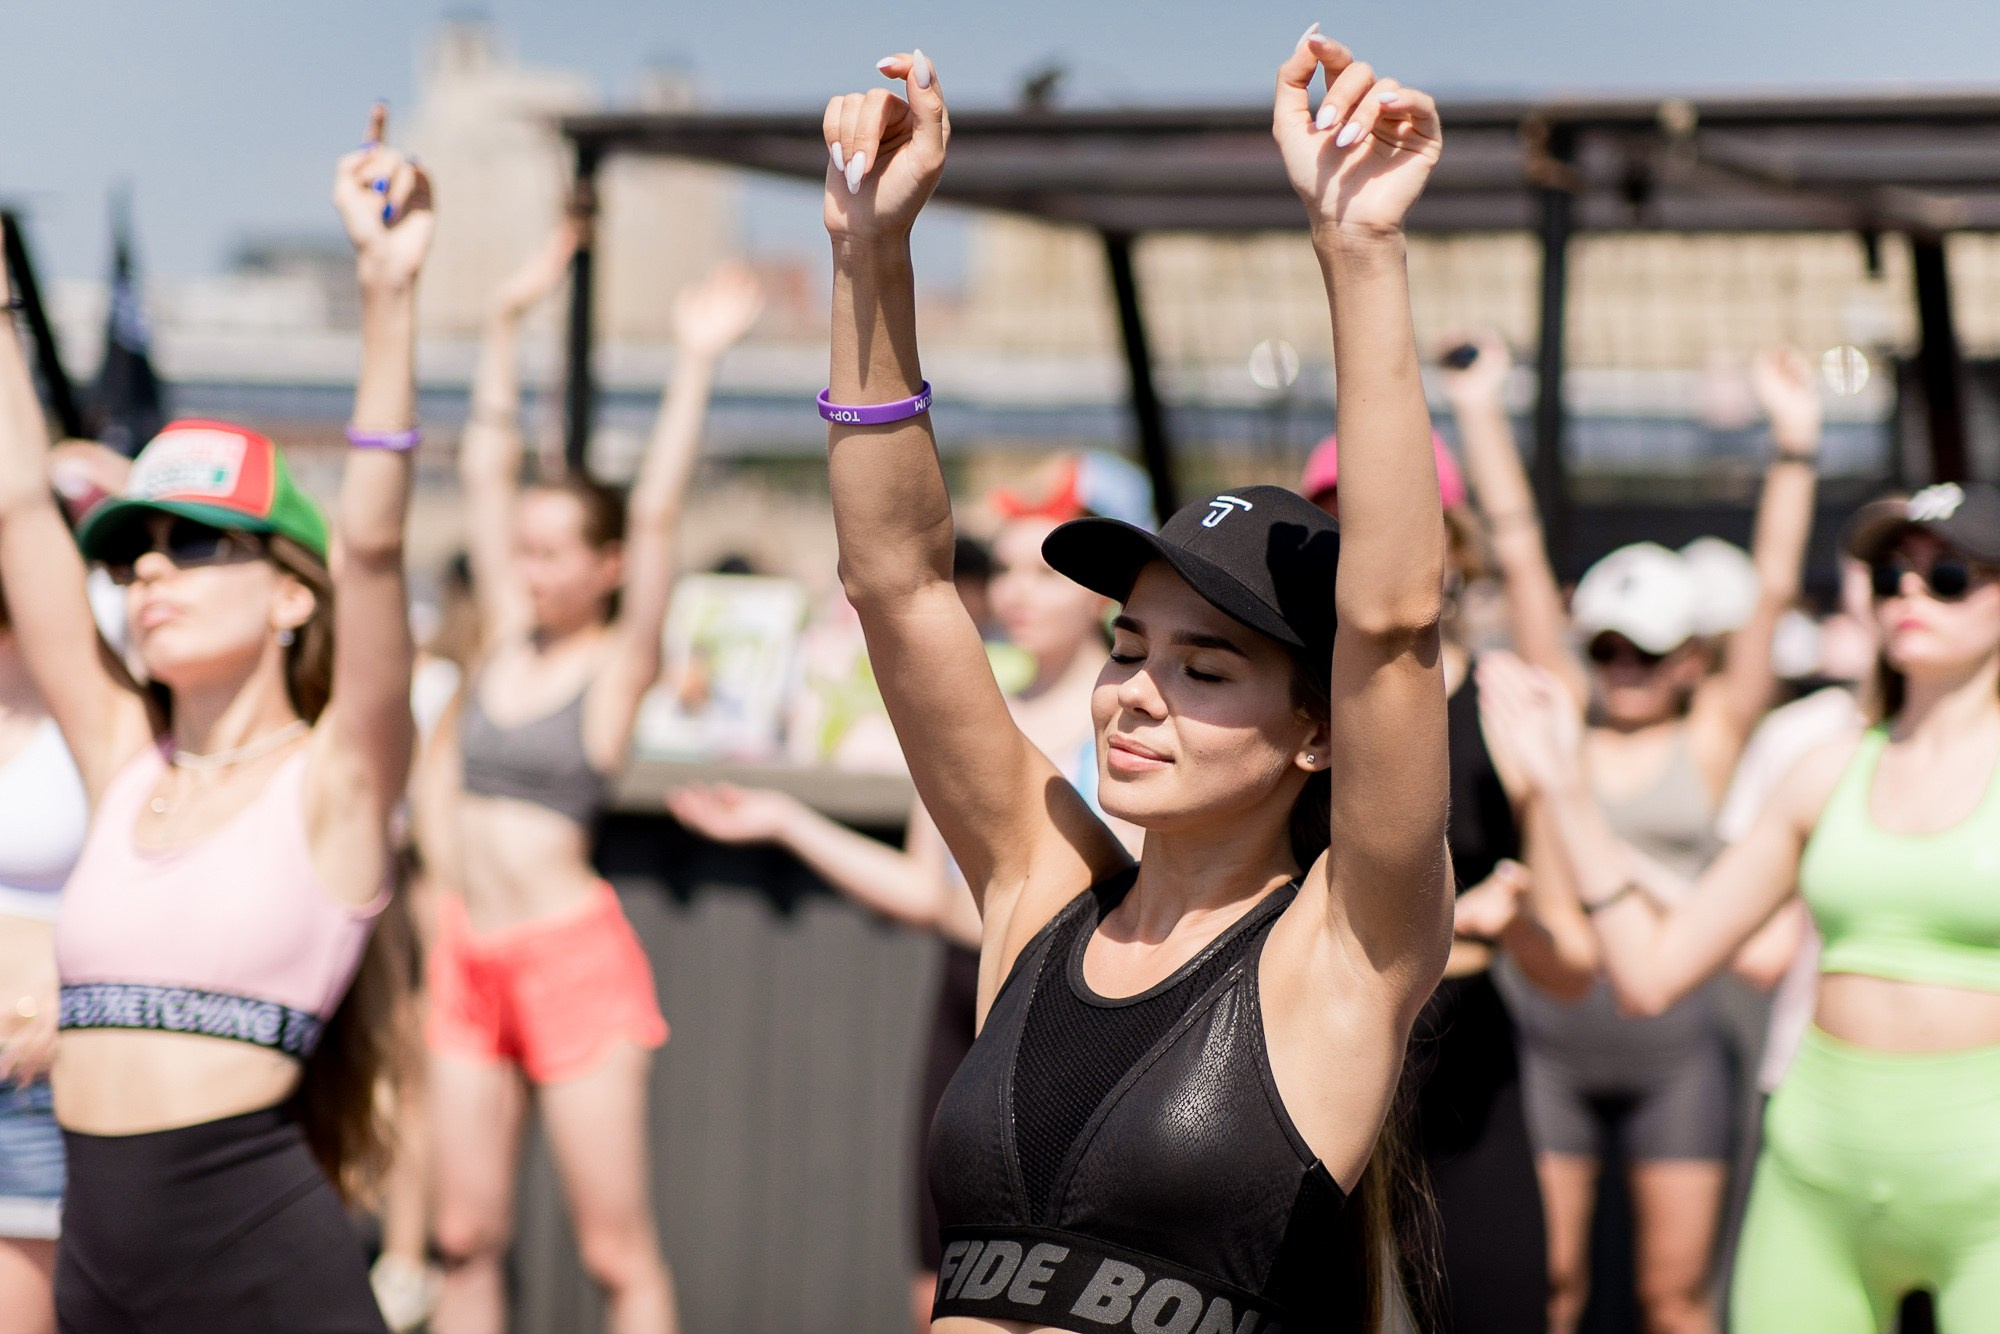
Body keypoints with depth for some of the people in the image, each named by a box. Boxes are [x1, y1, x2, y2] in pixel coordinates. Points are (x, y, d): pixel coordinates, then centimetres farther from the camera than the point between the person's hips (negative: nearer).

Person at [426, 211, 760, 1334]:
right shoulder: (510, 641, 10)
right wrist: (509, 325, 11)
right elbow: (487, 472, 12)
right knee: (469, 1237, 8)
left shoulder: (618, 664, -3)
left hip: (574, 955, -6)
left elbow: (657, 513, -15)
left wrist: (696, 366, -19)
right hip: (472, 956, 6)